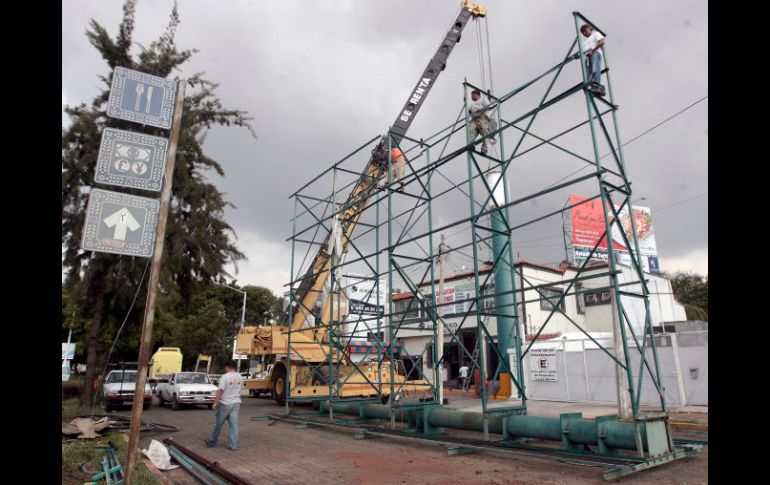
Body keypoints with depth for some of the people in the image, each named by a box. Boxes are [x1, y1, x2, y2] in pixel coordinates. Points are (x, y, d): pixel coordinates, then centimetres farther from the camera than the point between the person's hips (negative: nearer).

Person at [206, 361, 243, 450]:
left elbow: (220, 391, -19)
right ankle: (233, 445, 3)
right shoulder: (239, 377, 5)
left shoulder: (225, 377, -14)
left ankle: (212, 442, 25)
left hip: (225, 403, -5)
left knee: (218, 424, 10)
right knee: (234, 424, 4)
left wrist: (215, 403, -13)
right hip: (236, 403, 5)